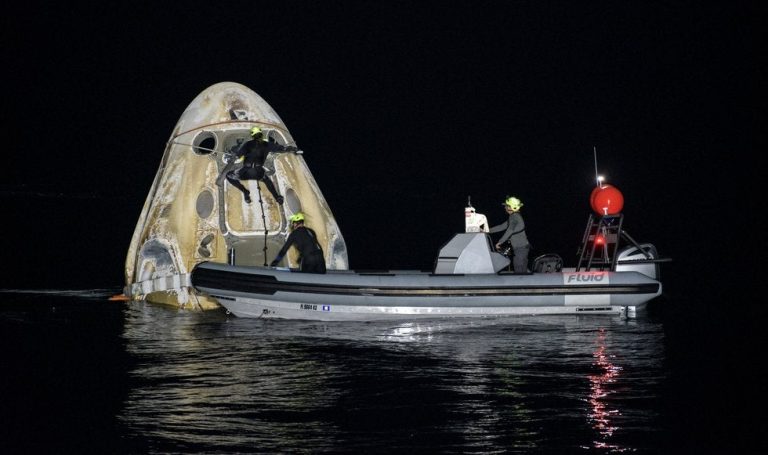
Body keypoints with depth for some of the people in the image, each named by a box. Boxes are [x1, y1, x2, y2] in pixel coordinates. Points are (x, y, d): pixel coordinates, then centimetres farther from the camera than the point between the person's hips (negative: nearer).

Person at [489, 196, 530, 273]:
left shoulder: (514, 216, -12)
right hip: (519, 247, 10)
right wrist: (488, 230, 23)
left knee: (520, 271, -11)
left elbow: (510, 231, -19)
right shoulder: (514, 216, 19)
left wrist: (499, 242, -16)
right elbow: (502, 226, 24)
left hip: (521, 248, -10)